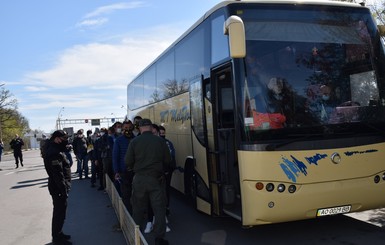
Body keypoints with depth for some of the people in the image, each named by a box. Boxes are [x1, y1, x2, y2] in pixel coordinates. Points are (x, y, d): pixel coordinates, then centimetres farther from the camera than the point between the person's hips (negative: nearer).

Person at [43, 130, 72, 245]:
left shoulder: (55, 149, 11)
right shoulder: (54, 153, -23)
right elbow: (58, 174, -25)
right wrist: (64, 190, -23)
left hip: (58, 187, 11)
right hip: (58, 188, -11)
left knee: (59, 211, 20)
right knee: (60, 213, 0)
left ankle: (57, 234, 34)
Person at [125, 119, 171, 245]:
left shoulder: (134, 142, -6)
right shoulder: (160, 141, -5)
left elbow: (128, 162, -4)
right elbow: (168, 160, -1)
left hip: (139, 179, 1)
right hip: (157, 179, -1)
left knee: (138, 209, 14)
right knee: (159, 208, 7)